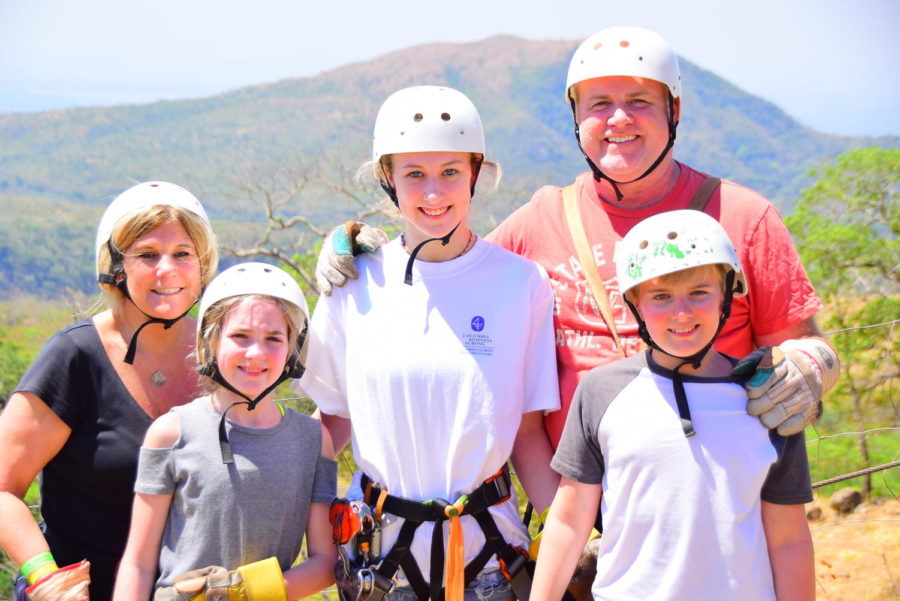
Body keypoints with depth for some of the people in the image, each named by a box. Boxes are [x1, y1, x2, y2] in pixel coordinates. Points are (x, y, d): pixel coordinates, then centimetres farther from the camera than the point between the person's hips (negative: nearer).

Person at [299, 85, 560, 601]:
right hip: (380, 540, 1)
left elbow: (529, 431, -1)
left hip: (485, 541, -1)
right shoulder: (355, 286, -1)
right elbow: (334, 421, 7)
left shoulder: (522, 282, -5)